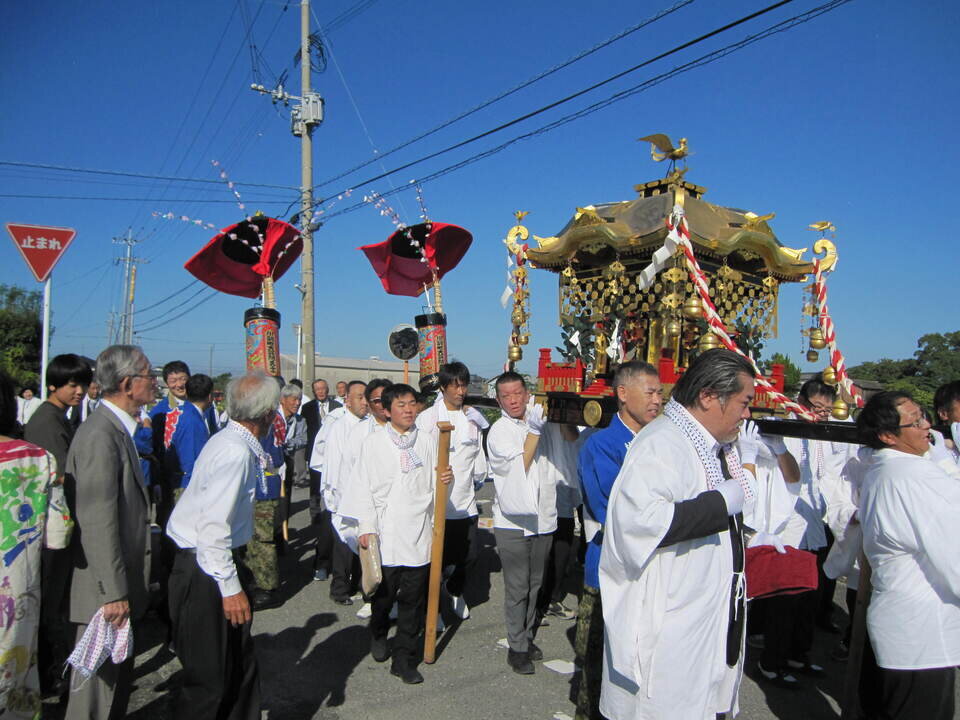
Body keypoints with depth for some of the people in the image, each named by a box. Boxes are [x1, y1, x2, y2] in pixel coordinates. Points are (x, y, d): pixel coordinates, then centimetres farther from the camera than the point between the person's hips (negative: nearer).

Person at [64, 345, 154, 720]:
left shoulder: (118, 428, 8)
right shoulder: (100, 435, -23)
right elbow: (98, 523, -25)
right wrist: (114, 593, -22)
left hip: (124, 581, 10)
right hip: (106, 589, -10)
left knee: (119, 670, 22)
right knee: (101, 674, 5)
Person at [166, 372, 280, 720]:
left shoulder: (238, 444, 6)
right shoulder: (235, 452, -23)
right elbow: (214, 528, -26)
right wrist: (230, 587, -22)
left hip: (219, 563, 10)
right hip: (206, 573, -10)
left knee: (241, 665, 19)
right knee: (210, 678, 4)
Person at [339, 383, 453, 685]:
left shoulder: (426, 441, 7)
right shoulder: (374, 442, -1)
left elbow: (432, 484, 13)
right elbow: (364, 487, -1)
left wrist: (443, 478, -10)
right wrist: (365, 527, -5)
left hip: (419, 531, 2)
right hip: (386, 532, -2)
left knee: (413, 598, 6)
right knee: (384, 593, 10)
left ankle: (404, 658, 19)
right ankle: (378, 635, 41)